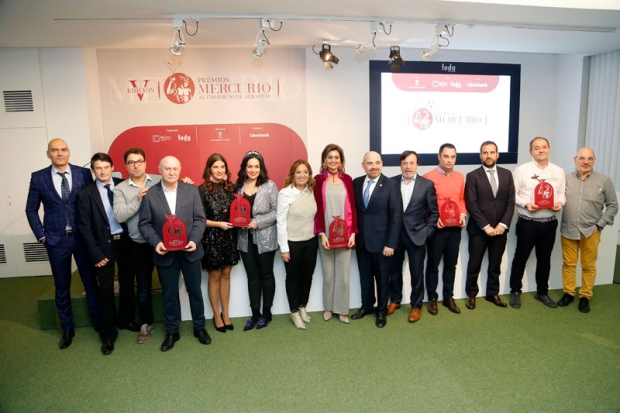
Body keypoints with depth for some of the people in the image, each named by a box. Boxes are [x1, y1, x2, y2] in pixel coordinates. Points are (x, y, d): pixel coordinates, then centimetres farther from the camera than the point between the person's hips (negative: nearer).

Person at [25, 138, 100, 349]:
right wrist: (41, 236, -1)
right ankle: (67, 328, 29)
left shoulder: (83, 173, -3)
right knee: (62, 287, 12)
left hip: (83, 237, -1)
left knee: (90, 282, 10)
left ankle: (98, 322, 26)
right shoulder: (38, 177, 0)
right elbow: (31, 209, 6)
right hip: (56, 240, 1)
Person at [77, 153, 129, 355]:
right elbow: (85, 228, -4)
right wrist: (96, 254, -9)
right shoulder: (85, 194, -3)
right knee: (106, 290, 5)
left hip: (126, 242, 2)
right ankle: (108, 333, 20)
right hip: (104, 245, -1)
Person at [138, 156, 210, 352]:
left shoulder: (191, 190, -3)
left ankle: (199, 327, 31)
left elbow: (199, 219, -4)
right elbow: (144, 224, -2)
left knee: (195, 290, 13)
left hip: (190, 250, 0)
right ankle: (172, 331, 30)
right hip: (165, 252, 0)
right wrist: (156, 242, -17)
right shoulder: (149, 194, -3)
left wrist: (194, 240, -18)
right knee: (169, 294, 12)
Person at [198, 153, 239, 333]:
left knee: (226, 274, 12)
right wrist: (218, 224, -19)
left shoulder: (231, 187, 5)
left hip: (229, 236, 4)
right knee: (215, 276, 7)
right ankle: (216, 315, 22)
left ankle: (225, 313, 25)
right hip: (211, 237, -4)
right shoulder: (202, 190, -8)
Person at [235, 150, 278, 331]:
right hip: (245, 239, 3)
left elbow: (276, 211, -10)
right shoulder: (238, 186, 4)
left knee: (266, 274, 11)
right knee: (252, 276, 12)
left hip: (265, 238, -3)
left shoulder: (269, 186, -7)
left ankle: (266, 312, 27)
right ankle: (255, 313, 25)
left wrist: (258, 222, -19)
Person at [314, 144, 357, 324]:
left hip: (345, 234, 2)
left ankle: (342, 309, 21)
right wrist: (321, 233, -11)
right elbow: (317, 208, -4)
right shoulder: (318, 180, -2)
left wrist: (353, 232, -3)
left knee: (343, 274, 7)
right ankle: (328, 307, 26)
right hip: (326, 234, -1)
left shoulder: (347, 180, 5)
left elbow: (352, 207, 4)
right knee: (328, 274, 9)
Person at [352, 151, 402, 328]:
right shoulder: (356, 183, 2)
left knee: (382, 277, 11)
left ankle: (381, 310, 29)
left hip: (381, 240, -3)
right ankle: (367, 305, 36)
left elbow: (396, 216, -11)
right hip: (361, 239, 4)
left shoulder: (391, 185, -10)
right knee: (365, 275, 16)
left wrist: (391, 243, -15)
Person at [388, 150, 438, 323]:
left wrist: (426, 231, -7)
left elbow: (434, 212, -1)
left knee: (417, 273, 8)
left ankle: (416, 305, 25)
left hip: (416, 235, -2)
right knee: (394, 271, 14)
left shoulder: (427, 184, -4)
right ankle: (395, 300, 33)